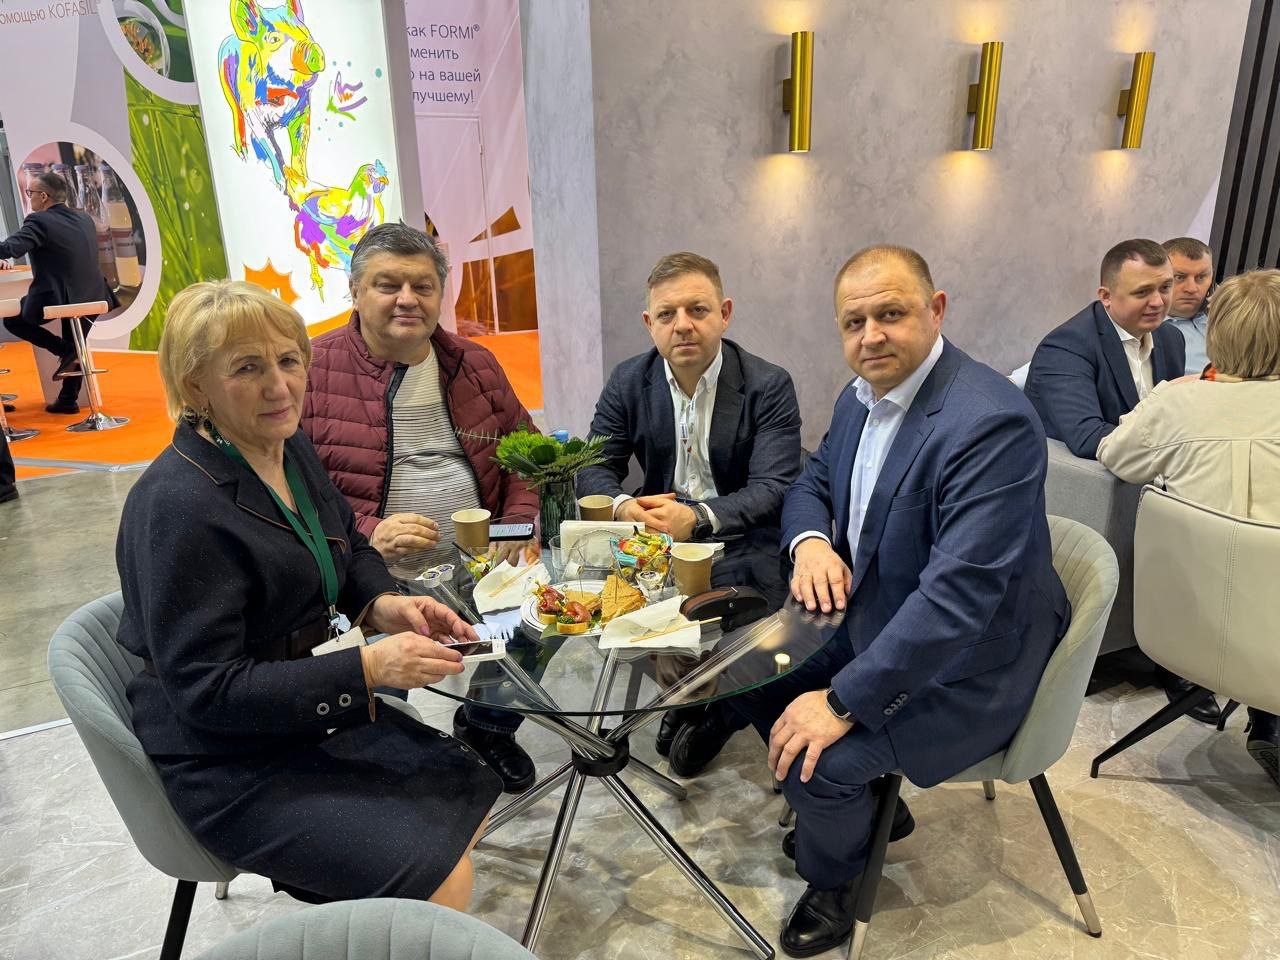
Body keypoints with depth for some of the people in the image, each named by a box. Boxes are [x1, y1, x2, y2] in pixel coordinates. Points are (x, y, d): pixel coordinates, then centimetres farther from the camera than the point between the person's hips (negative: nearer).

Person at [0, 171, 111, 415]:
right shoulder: (85, 219, 10)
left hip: (56, 299, -7)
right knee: (73, 352, 24)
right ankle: (68, 400, 27)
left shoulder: (39, 221, -12)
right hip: (91, 298, 7)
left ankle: (64, 350, 3)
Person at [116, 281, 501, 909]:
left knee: (469, 798, 13)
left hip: (311, 709, 8)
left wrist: (380, 605, -7)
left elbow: (349, 547, 15)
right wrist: (367, 666, -30)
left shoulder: (289, 448, -1)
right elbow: (205, 691, -24)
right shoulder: (179, 507, -26)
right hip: (230, 762, -8)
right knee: (440, 878, -14)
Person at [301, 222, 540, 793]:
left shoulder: (474, 365, 11)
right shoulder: (313, 370, -3)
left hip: (479, 569, 4)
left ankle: (487, 724, 18)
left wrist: (516, 521, -1)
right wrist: (366, 533, -19)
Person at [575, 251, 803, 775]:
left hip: (741, 541, -3)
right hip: (655, 534, 4)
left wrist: (696, 517, -35)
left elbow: (774, 487, -17)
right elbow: (595, 467, 1)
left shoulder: (769, 386, -10)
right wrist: (621, 506, -24)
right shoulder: (627, 381, 1)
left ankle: (714, 710, 9)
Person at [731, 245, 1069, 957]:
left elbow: (959, 594, -33)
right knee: (752, 678, 8)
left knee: (815, 759, -22)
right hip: (874, 622, 9)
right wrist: (810, 540, -10)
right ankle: (870, 805, 31)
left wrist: (844, 701, -29)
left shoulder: (990, 423, -28)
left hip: (964, 666, -9)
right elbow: (812, 483, 15)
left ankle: (833, 880, 15)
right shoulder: (863, 398, 0)